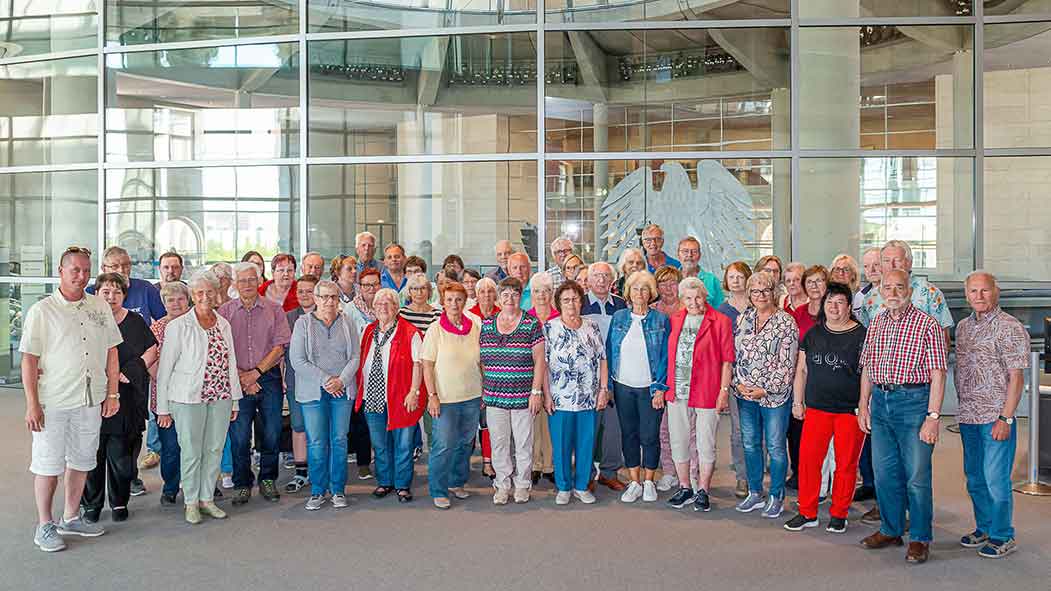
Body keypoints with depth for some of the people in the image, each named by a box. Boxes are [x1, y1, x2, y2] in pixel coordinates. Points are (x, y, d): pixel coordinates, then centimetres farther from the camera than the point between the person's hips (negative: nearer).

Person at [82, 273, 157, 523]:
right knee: (92, 454, 2)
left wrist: (128, 372, -6)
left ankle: (119, 502, 18)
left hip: (126, 401, 1)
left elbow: (151, 352, 8)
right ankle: (91, 504, 16)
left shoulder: (135, 322, 8)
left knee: (121, 455, 4)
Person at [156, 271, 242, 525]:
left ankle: (207, 499, 22)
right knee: (191, 451, 3)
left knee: (215, 449, 9)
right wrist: (162, 407, -5)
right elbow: (165, 367, -4)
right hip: (189, 398, -4)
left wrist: (234, 400, 12)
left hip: (221, 397, 4)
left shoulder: (224, 324, 10)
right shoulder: (178, 326, -4)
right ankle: (191, 502, 17)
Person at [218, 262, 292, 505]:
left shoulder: (274, 310, 5)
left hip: (269, 378, 0)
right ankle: (242, 484, 15)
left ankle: (267, 480, 20)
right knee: (239, 435, 1)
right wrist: (240, 376, -9)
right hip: (237, 381, 0)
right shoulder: (225, 311, 5)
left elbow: (280, 345, -2)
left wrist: (256, 372, -10)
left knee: (271, 433, 4)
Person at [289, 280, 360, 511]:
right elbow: (297, 360, -6)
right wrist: (325, 379, -12)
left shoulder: (347, 323, 7)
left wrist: (341, 380, -12)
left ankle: (338, 490, 15)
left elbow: (355, 357, 4)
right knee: (316, 443, -1)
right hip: (313, 391, -2)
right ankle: (318, 491, 12)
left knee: (339, 440, 4)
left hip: (343, 390, 2)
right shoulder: (303, 323, 0)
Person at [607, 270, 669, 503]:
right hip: (623, 387, 3)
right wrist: (608, 384, 3)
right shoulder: (618, 317, 5)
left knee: (649, 436, 2)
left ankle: (649, 482, 20)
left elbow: (665, 356, -3)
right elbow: (609, 351, 8)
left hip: (650, 388, -2)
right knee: (628, 434, 9)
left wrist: (660, 388, -9)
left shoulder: (660, 320, -2)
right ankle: (635, 482, 20)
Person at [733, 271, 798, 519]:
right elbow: (734, 355, 8)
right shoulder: (743, 319, 8)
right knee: (750, 445, 13)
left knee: (775, 447, 3)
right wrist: (738, 383, -5)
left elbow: (787, 363, -11)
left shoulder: (786, 322, -8)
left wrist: (766, 389, -15)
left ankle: (776, 497, 17)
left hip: (774, 395, -5)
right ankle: (755, 493, 26)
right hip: (745, 394, 5)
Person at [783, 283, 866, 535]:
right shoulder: (813, 334, 10)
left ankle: (838, 514, 21)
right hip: (816, 408, 3)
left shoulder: (861, 335, -2)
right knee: (807, 459, -1)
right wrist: (797, 402, 11)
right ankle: (807, 513, 12)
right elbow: (801, 370, 15)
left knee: (846, 464, 5)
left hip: (850, 410, -3)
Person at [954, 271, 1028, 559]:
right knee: (974, 477, 15)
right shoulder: (963, 327, 12)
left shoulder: (1009, 328, -8)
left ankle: (1002, 537, 11)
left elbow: (1016, 377, -11)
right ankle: (984, 529, 29)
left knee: (996, 479, -3)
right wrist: (963, 408, 13)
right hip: (968, 416, 7)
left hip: (995, 417, -7)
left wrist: (1005, 418, -16)